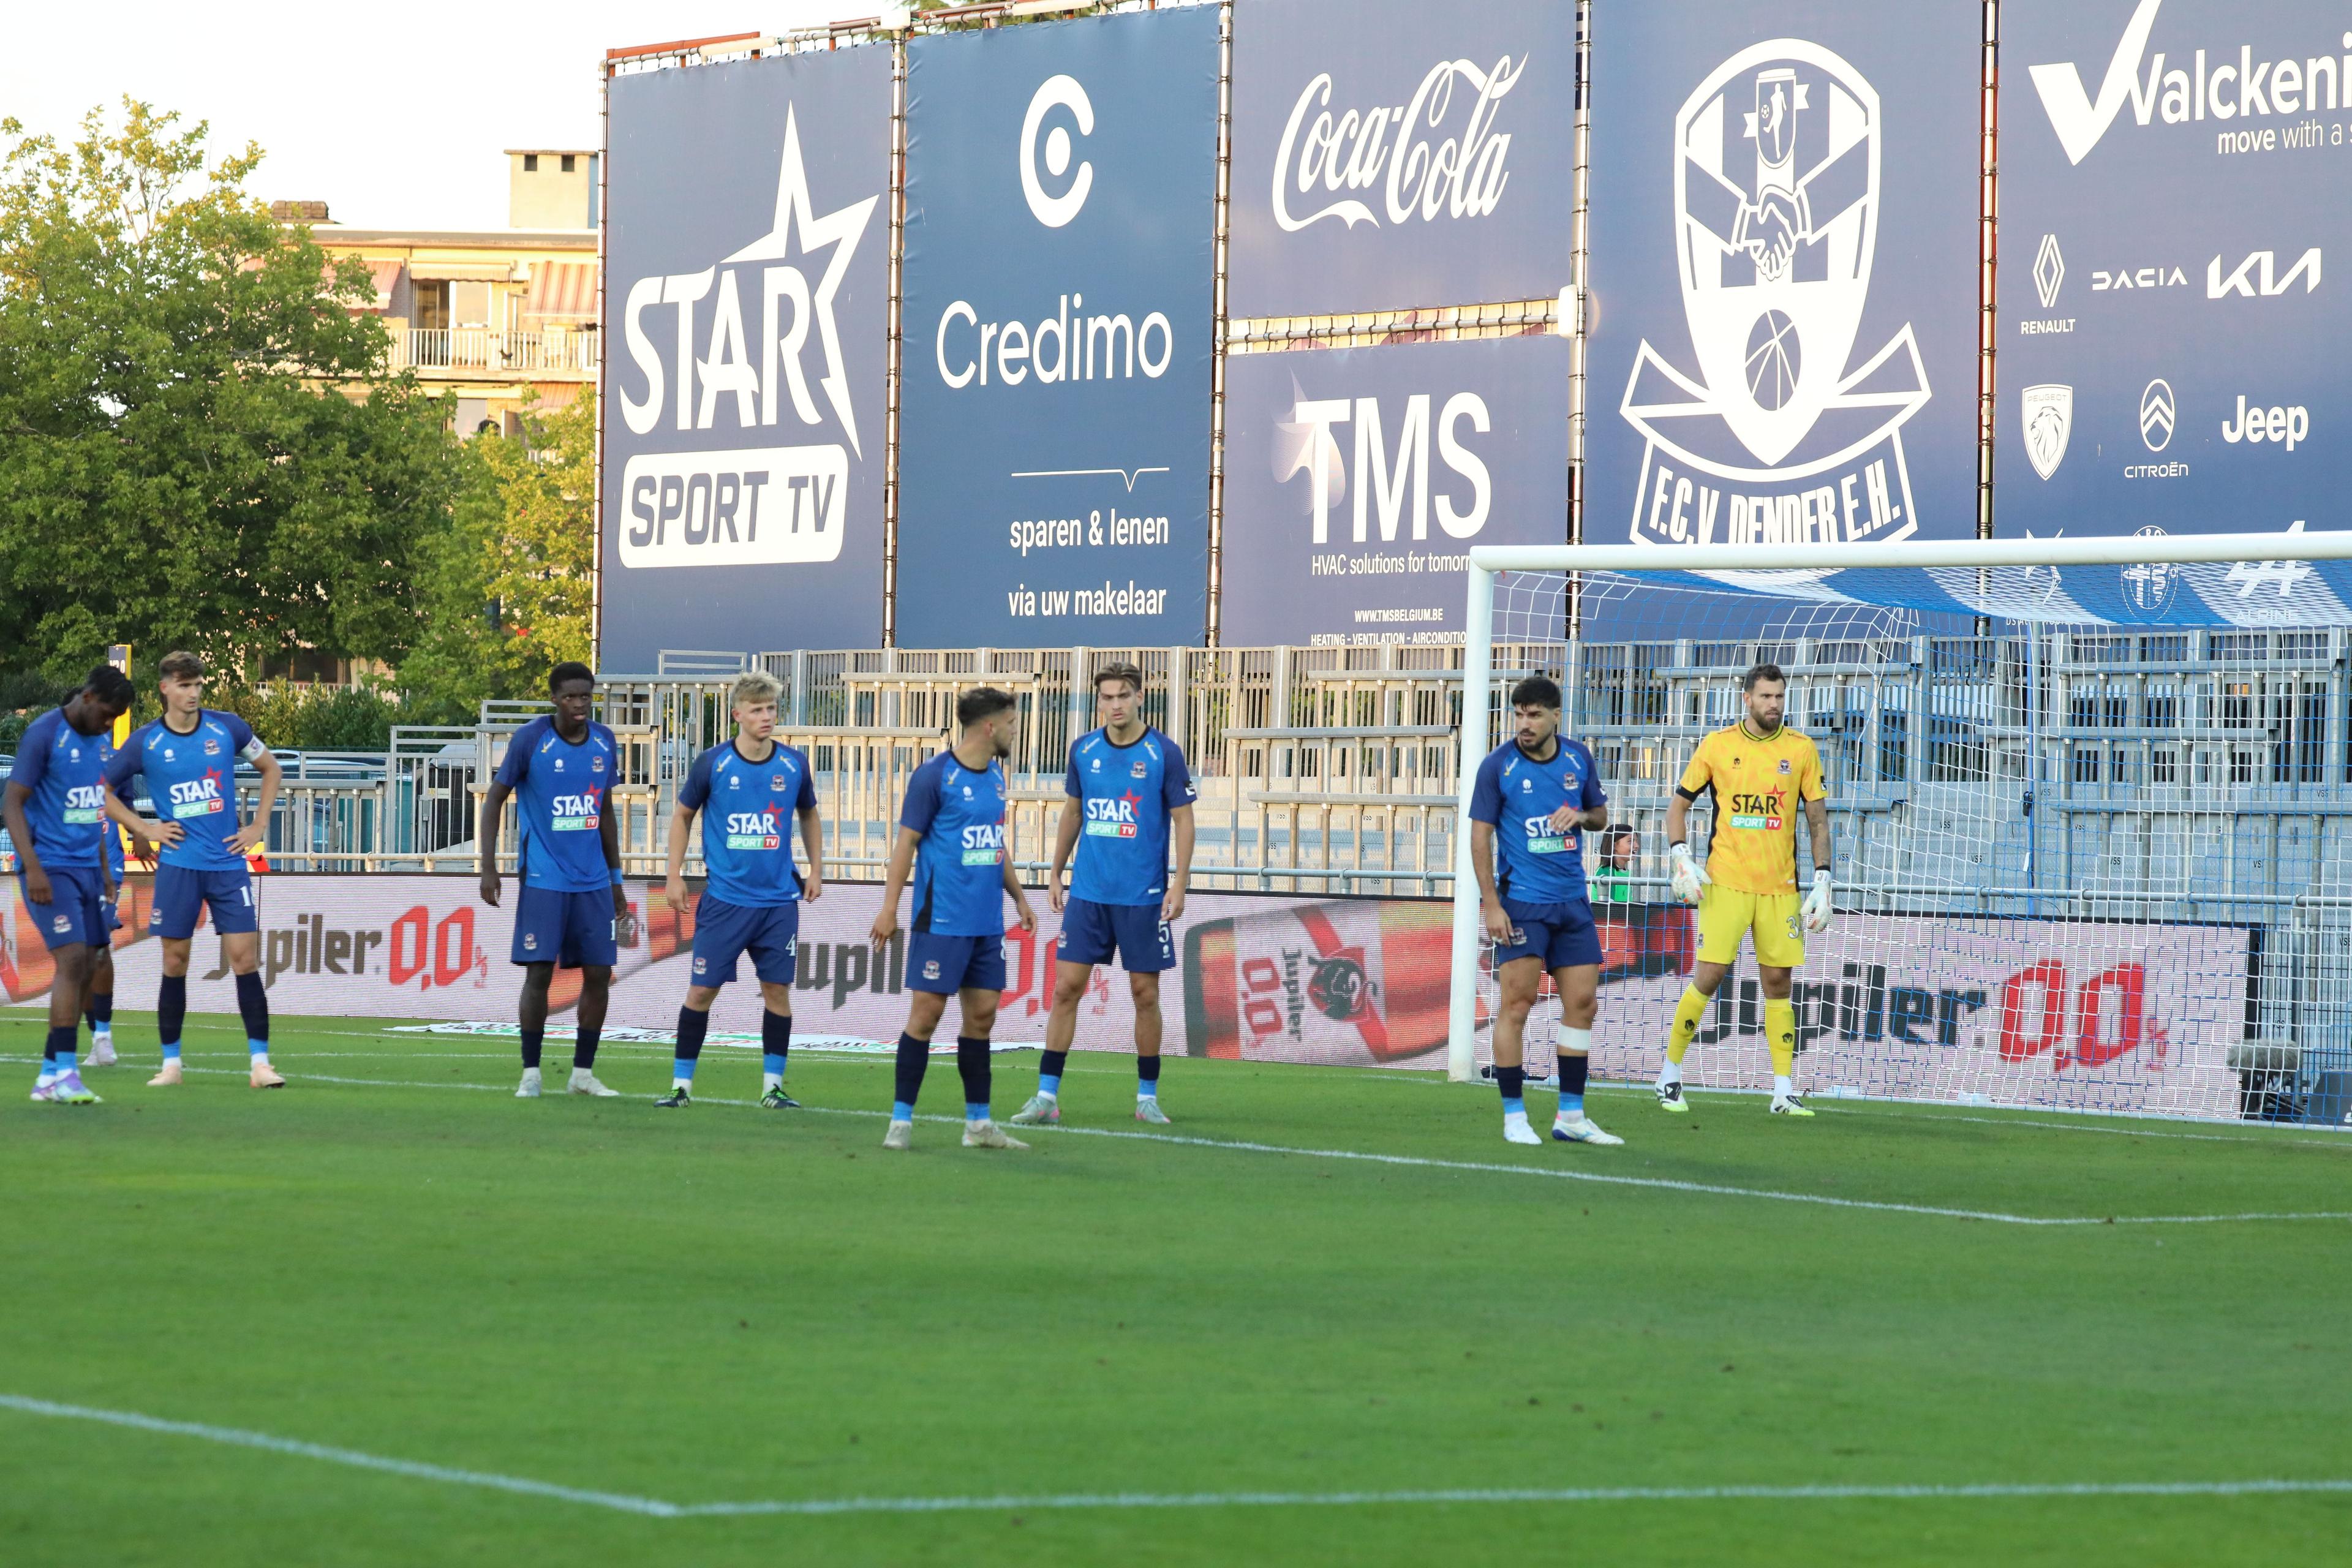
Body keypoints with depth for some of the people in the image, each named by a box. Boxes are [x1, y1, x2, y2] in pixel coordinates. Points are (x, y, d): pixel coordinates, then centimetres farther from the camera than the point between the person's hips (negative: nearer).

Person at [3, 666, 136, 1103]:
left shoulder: (102, 738, 12)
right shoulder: (43, 734, -12)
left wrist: (104, 869, 21)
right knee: (72, 959, -17)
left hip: (86, 867, 8)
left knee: (82, 970, 4)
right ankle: (66, 1072, -18)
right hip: (49, 866, -8)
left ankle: (49, 1077, 8)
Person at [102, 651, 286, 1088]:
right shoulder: (144, 742, -2)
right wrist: (143, 828, 0)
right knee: (175, 964, 3)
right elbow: (101, 790, 9)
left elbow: (271, 769, 15)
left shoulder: (227, 728, 1)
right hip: (178, 866, 0)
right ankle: (171, 1064, 11)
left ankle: (260, 1064, -3)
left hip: (228, 863, 0)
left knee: (245, 960, -5)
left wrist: (259, 827, 7)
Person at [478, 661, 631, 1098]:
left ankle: (583, 1073, 13)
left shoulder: (605, 743, 7)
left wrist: (616, 880, 17)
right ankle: (531, 1074, 2)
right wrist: (489, 869, -10)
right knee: (539, 973, -7)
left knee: (599, 973, 3)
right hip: (543, 879, -5)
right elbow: (494, 801, -2)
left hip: (593, 882, 5)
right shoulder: (529, 740, -8)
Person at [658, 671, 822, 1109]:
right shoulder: (713, 764, -5)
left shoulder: (794, 765, 1)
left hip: (779, 899, 2)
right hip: (725, 897, -2)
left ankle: (773, 1086, 12)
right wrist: (675, 876, 2)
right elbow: (682, 815, 7)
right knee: (702, 990, -3)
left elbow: (809, 815, 17)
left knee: (777, 989, 3)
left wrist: (816, 870, 10)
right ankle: (681, 1084, 5)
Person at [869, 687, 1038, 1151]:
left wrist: (1018, 896, 23)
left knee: (981, 1016, 8)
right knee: (926, 1012, -6)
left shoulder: (995, 774, 12)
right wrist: (889, 909, -12)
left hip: (987, 921, 7)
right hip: (942, 918, -7)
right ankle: (902, 1121, -1)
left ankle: (978, 1124, 13)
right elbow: (906, 842, -8)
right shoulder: (934, 776, -10)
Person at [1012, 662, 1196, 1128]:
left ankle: (1147, 1096, 16)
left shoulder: (1164, 753, -6)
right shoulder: (1083, 751, 5)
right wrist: (1055, 874, 12)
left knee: (1145, 994, 4)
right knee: (1066, 987, -2)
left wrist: (1179, 884, -12)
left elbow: (1183, 820, -4)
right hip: (1088, 893, 3)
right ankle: (1046, 1097, 0)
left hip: (1143, 897, -3)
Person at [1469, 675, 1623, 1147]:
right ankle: (1514, 1117, 0)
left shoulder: (1578, 758, 5)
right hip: (1521, 903, -5)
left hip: (1572, 901, 5)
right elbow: (1480, 835, -7)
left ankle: (1571, 1116, 12)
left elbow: (1600, 814, 18)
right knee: (1517, 1003, -7)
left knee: (1582, 1002, 4)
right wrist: (1491, 903, -14)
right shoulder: (1498, 766, -8)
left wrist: (1582, 816, -7)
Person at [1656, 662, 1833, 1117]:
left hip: (1780, 887, 2)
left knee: (1778, 981, 2)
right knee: (1709, 975, -7)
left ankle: (1784, 1091, 6)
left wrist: (1822, 882, 1)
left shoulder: (1801, 750, 5)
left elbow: (1818, 819, 8)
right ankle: (1670, 1075, 6)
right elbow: (1679, 804, 8)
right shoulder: (1717, 746, 2)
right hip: (1725, 883, -2)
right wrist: (1680, 857, -7)